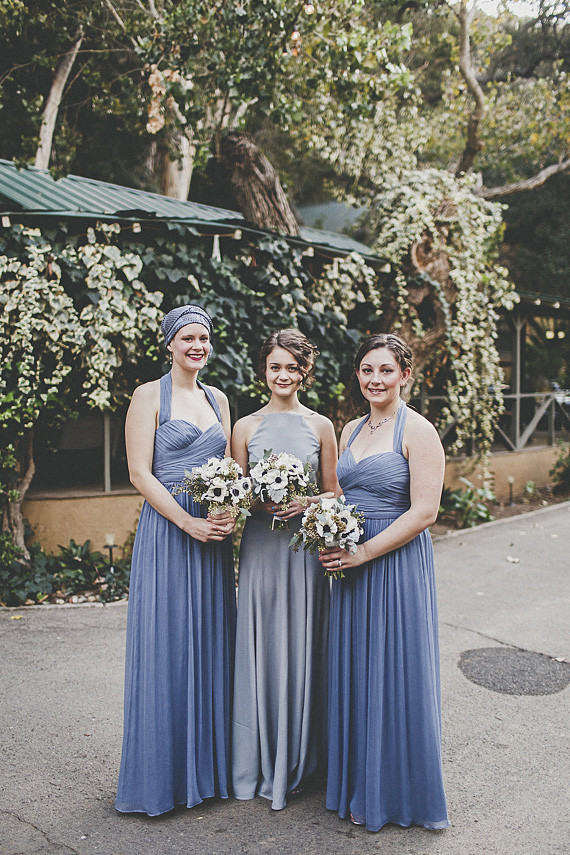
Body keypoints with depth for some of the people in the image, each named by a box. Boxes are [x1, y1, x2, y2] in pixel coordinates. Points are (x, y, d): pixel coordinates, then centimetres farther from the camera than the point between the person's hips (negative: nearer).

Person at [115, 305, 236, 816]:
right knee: (166, 645, 1)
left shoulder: (218, 399, 14)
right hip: (166, 530, -5)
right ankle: (163, 774, 17)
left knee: (211, 643, 12)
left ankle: (210, 765, 27)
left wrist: (230, 512, -5)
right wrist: (189, 523, -17)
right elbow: (140, 473, -10)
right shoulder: (150, 395, -3)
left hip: (214, 534, 6)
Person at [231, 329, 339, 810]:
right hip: (260, 547, 1)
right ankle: (261, 764, 22)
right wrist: (261, 503, -14)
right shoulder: (246, 426, 6)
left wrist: (307, 502, -13)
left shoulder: (320, 426, 6)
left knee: (301, 646, 5)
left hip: (306, 546, 0)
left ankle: (294, 765, 22)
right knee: (261, 647, 5)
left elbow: (334, 495, 6)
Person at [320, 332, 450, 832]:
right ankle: (361, 788, 32)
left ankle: (399, 794, 24)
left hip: (397, 563, -7)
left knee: (394, 674, 4)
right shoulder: (351, 430, 11)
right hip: (352, 565, 7)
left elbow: (424, 512, -17)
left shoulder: (417, 431, -10)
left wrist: (361, 554, -18)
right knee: (353, 674, 14)